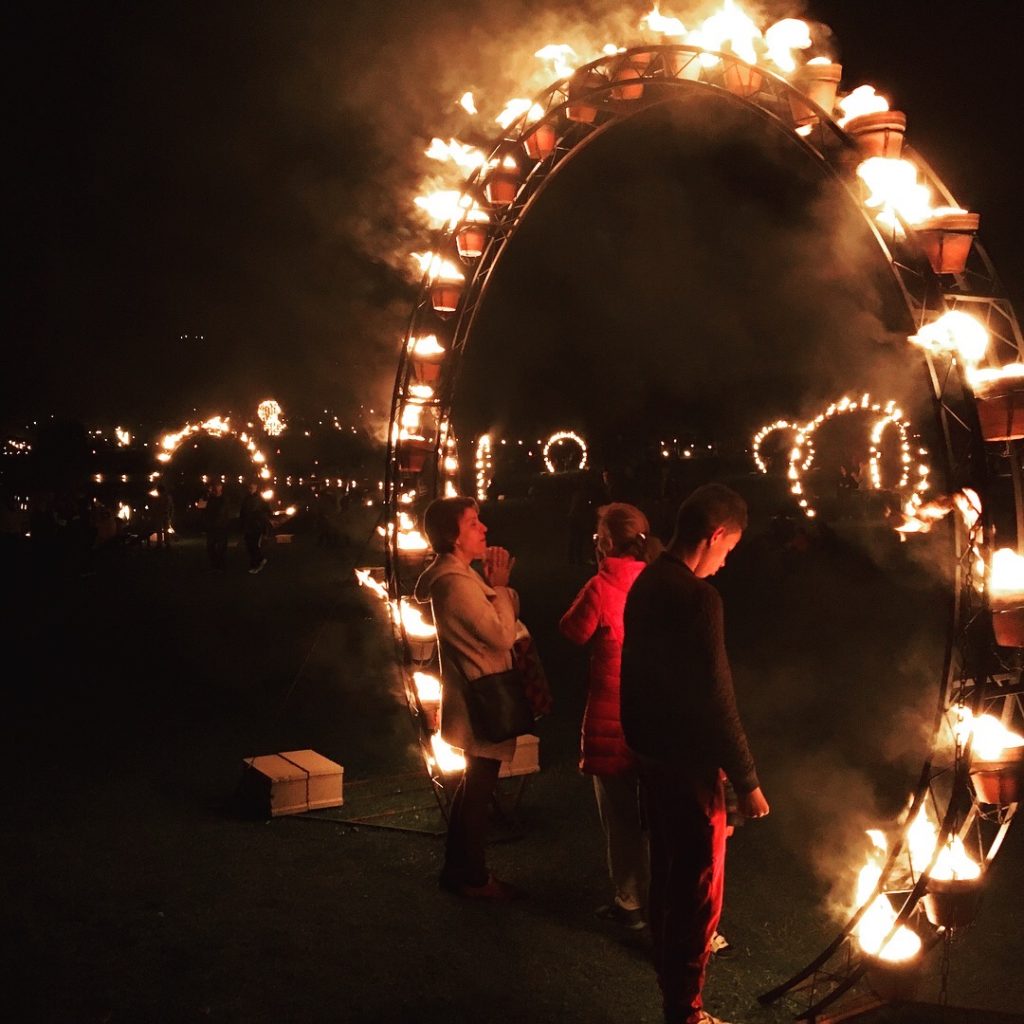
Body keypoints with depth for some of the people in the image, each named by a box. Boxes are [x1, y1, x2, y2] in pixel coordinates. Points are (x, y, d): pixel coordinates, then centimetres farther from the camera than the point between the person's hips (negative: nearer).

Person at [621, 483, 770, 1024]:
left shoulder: (646, 583, 6)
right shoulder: (697, 597, -22)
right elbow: (716, 699, -22)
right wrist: (747, 780, -15)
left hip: (651, 749, 9)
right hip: (687, 760, -9)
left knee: (668, 867, 23)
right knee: (698, 886, 2)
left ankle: (671, 951, 40)